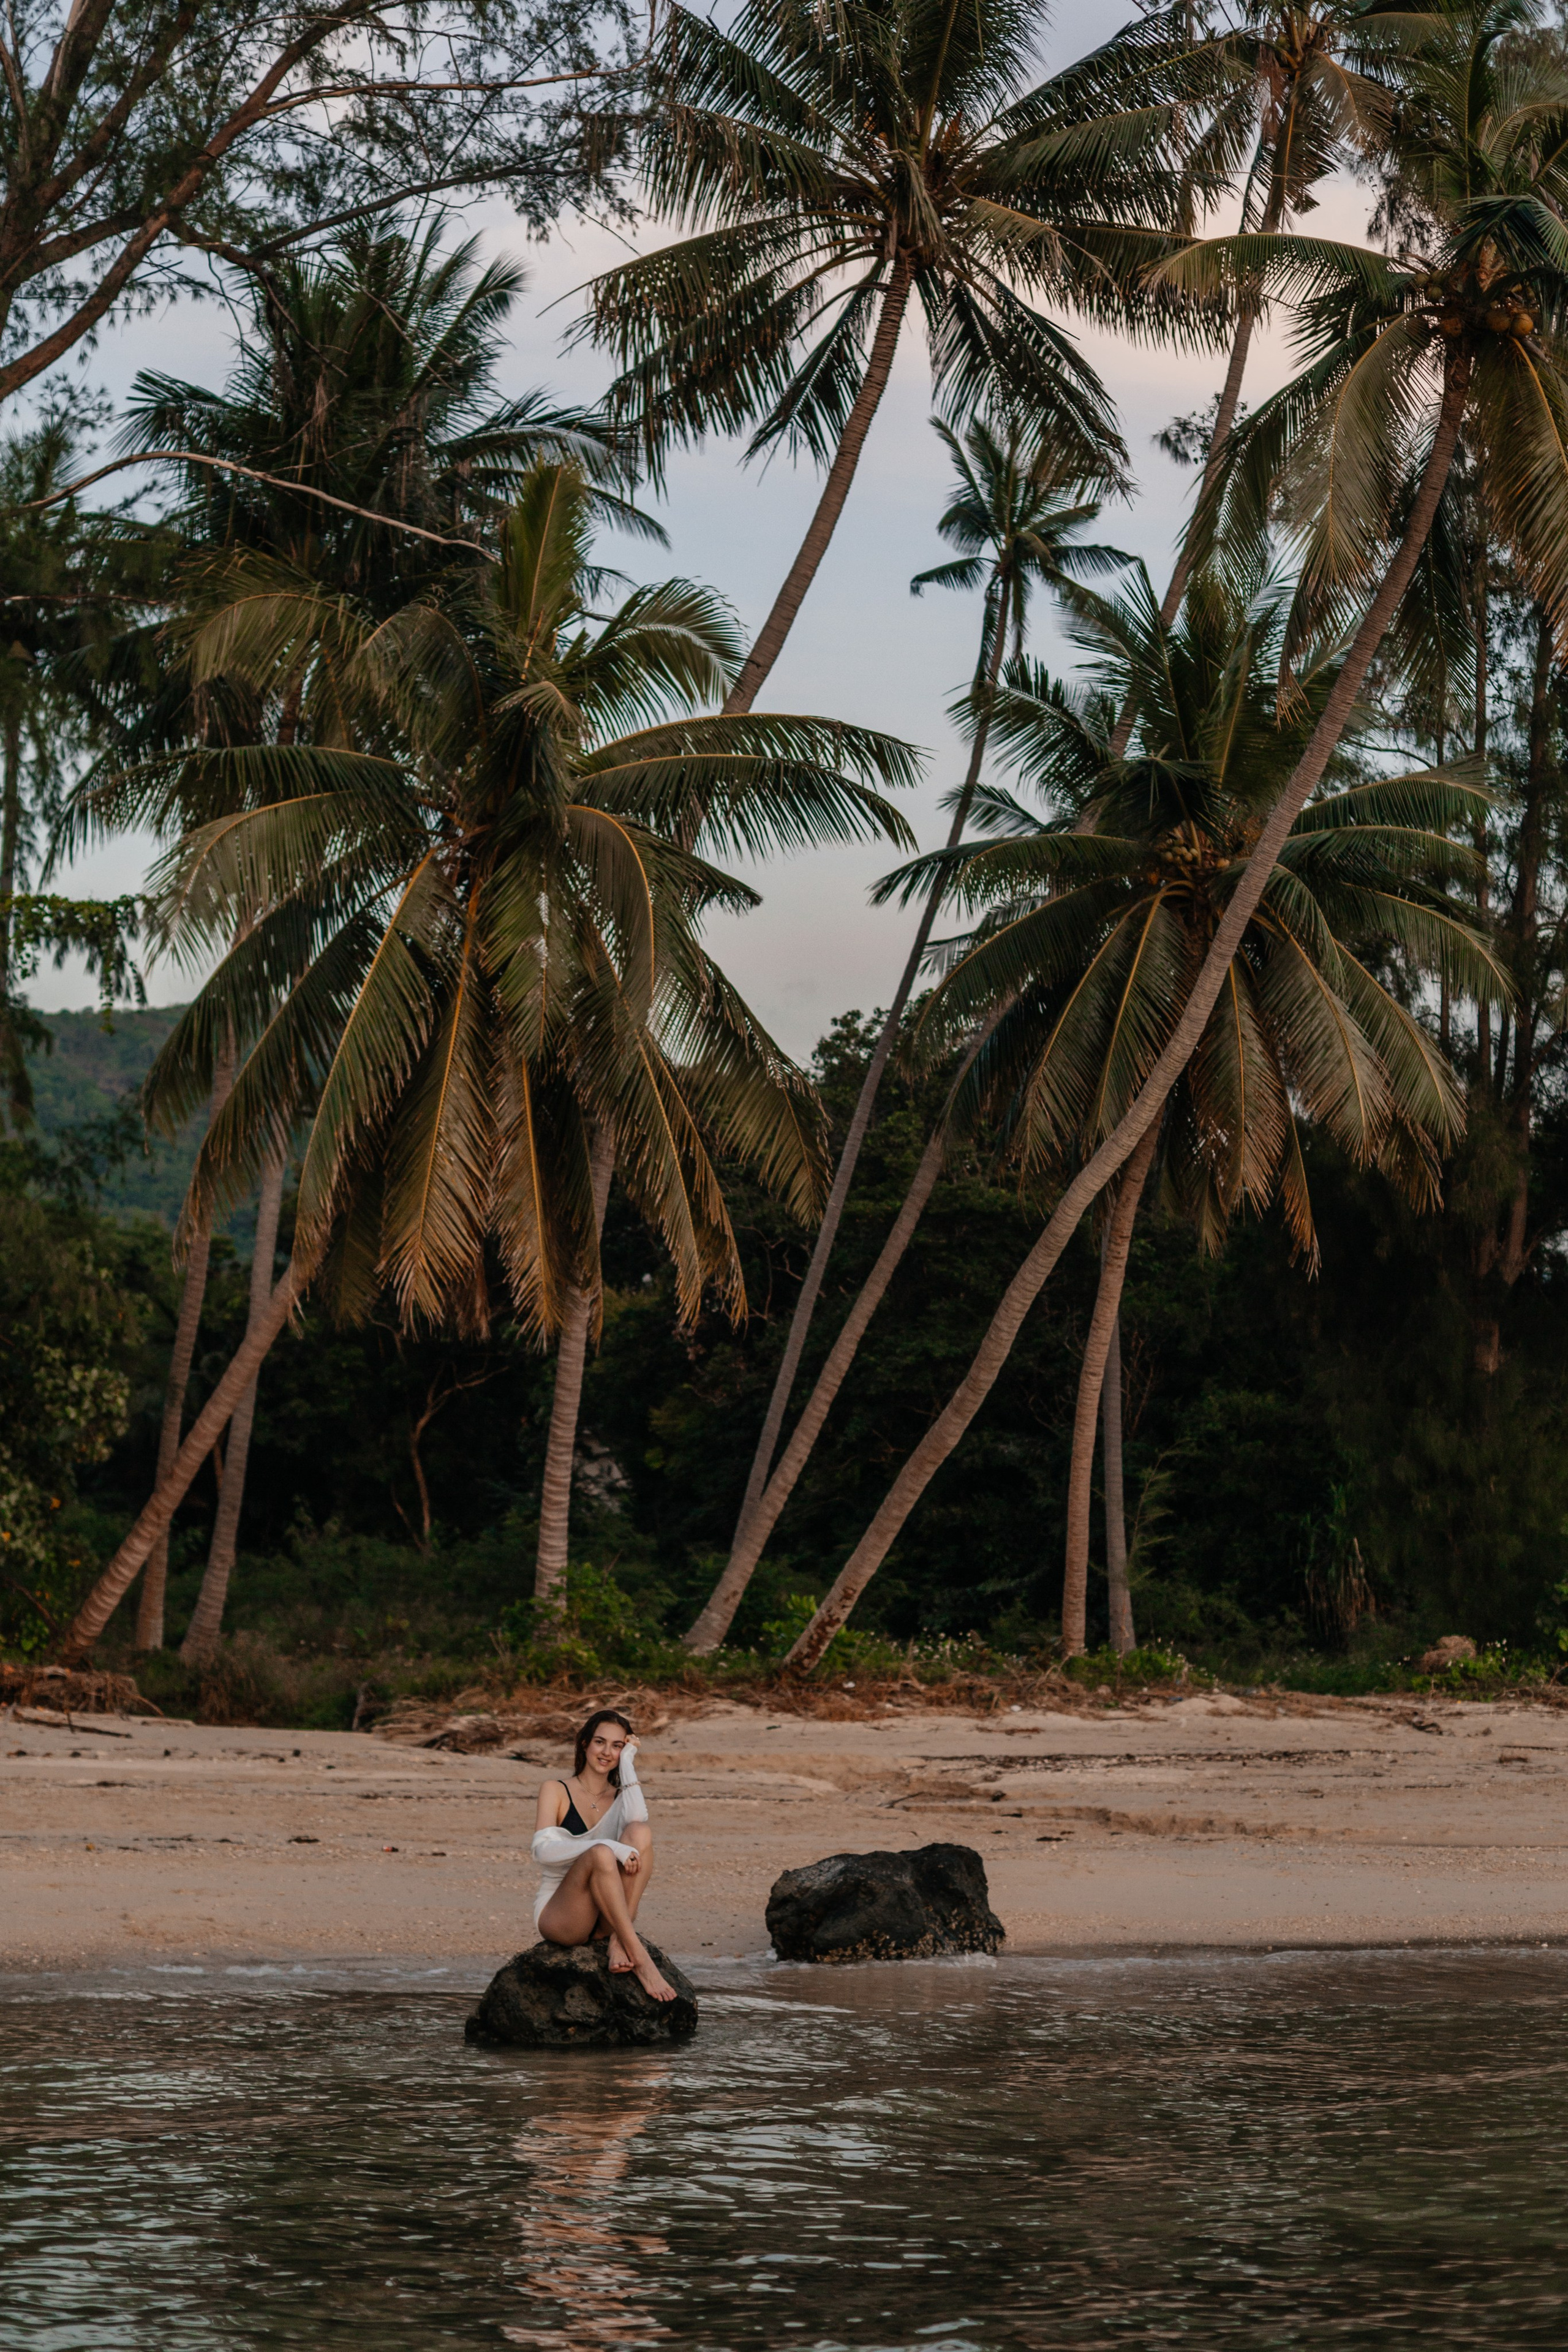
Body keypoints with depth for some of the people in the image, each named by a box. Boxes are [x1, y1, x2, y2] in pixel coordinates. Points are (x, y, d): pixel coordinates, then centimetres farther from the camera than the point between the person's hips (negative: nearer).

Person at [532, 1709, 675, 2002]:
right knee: (601, 1854, -34)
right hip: (556, 1916, -3)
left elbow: (638, 1819, -11)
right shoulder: (556, 1791, 5)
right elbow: (542, 1850, -13)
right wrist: (608, 1846, -25)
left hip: (606, 1917, 3)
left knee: (640, 1833, -22)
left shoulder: (622, 1797, 15)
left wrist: (627, 1764, -4)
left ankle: (619, 1941, -32)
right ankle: (638, 1958, -41)